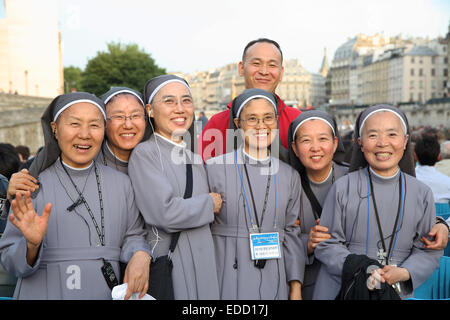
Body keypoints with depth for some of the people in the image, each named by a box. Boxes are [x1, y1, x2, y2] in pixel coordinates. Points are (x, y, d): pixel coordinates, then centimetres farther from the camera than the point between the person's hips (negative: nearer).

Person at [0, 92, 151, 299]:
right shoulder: (33, 185, -6)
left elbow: (133, 235, 5)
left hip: (106, 293, 2)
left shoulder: (121, 183, 2)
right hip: (45, 292, -2)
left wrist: (140, 256, -15)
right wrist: (31, 245, -24)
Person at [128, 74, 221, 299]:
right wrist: (209, 204, -8)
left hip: (203, 264, 6)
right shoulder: (144, 154, -10)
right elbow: (165, 213, -21)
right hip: (166, 264, -6)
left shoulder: (195, 157, 12)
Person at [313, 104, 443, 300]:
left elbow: (428, 251, 2)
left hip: (397, 291, 2)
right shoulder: (343, 188, -6)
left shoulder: (422, 193, 1)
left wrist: (403, 273, -15)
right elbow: (327, 243, -4)